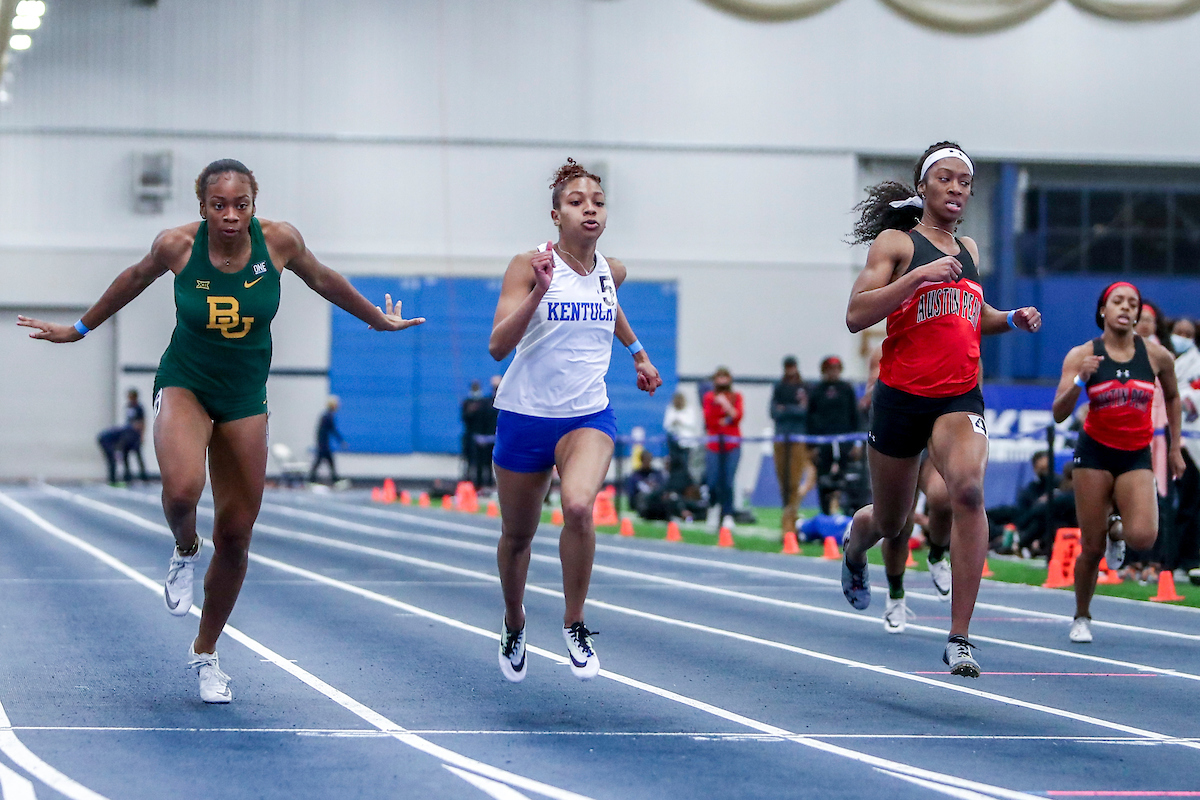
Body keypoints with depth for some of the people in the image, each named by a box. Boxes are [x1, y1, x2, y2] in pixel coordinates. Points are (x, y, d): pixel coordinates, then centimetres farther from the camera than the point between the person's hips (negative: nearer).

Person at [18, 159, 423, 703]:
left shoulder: (279, 240, -12)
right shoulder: (177, 245, -14)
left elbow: (322, 279, 8)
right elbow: (136, 279, 7)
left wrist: (379, 320, 22)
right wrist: (80, 329, 20)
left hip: (245, 397, 2)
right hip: (184, 385, -2)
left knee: (236, 536, 5)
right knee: (181, 488, -33)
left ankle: (205, 653, 25)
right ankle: (184, 552, 3)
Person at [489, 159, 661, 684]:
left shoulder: (612, 271, 3)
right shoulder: (529, 266, -11)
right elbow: (497, 346, -21)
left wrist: (637, 351, 32)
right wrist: (538, 291, -30)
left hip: (588, 417, 1)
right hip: (525, 417, -1)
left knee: (578, 507, -28)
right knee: (517, 535, 12)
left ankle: (574, 625, -10)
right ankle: (514, 624, 41)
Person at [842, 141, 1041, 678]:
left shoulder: (968, 251, 15)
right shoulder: (896, 242, -2)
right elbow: (856, 316, -14)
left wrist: (1011, 320, 12)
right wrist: (919, 275, -22)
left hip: (960, 397, 2)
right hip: (902, 395, -2)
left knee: (968, 489, -27)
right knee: (889, 523, 13)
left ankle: (959, 638, -25)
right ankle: (855, 548, 55)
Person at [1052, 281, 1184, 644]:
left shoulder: (1157, 355, -1)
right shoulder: (1082, 355, -5)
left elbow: (1172, 397, 19)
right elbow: (1059, 414, -12)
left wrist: (1174, 447, 18)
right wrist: (1079, 381, -28)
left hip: (1137, 457, 1)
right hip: (1095, 453, -1)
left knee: (1143, 536, -22)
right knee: (1091, 549, -1)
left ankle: (1116, 529, 16)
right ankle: (1081, 618, 23)